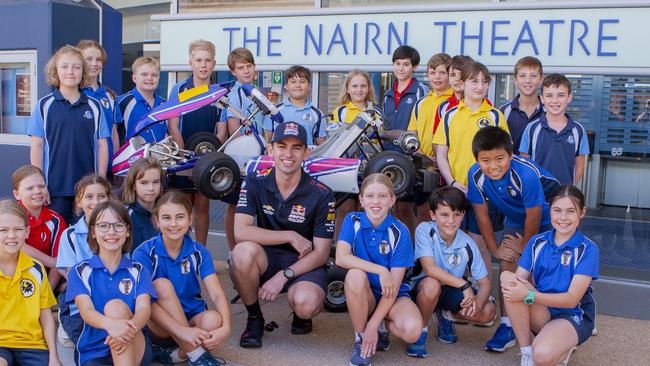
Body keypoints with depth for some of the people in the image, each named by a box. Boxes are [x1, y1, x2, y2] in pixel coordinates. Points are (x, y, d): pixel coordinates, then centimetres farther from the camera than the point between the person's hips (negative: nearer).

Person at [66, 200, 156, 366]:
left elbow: (144, 308, -7)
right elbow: (86, 310, -10)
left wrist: (130, 328, -33)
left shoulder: (139, 271, 10)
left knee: (116, 306, -28)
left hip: (135, 349, 1)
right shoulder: (79, 272, 8)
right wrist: (111, 324, -35)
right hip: (94, 353, -1)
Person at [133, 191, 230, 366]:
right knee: (162, 285, -30)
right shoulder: (144, 253, -11)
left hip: (192, 319, 1)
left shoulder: (199, 252, -2)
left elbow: (217, 294, -13)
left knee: (213, 320, -32)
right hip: (160, 325, -1)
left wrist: (225, 327, -32)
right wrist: (181, 331, -33)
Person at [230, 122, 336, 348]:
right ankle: (254, 319, -6)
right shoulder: (255, 183, -7)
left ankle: (301, 315, 9)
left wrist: (284, 275, -22)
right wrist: (291, 236, -21)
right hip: (267, 258, 2)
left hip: (304, 264, -2)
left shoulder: (321, 194, -11)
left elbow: (321, 252, -10)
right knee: (243, 251, -33)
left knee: (305, 304, -34)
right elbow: (240, 231, -20)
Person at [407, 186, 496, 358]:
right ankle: (420, 330, -11)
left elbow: (485, 282, -10)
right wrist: (464, 284, -31)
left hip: (452, 292, 4)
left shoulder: (467, 244, -12)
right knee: (432, 284, -39)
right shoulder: (425, 230, -21)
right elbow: (429, 269, -30)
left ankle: (446, 315, 12)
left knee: (488, 312, -17)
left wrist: (477, 302, -31)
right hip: (422, 288, -4)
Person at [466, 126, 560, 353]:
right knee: (506, 265, -6)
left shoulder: (526, 173, -39)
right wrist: (495, 249, -6)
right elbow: (482, 215, -10)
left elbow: (533, 217, -26)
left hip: (545, 218, -4)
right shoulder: (475, 175, -25)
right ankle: (506, 326, 0)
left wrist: (524, 247, -12)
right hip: (514, 219, 4)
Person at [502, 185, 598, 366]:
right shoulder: (536, 242, 1)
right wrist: (511, 282, -31)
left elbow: (571, 299, -19)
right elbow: (520, 279, -5)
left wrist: (529, 295, -31)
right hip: (541, 313, 4)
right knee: (507, 277, -26)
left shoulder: (588, 249, -12)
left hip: (573, 316, -4)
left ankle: (562, 348, 3)